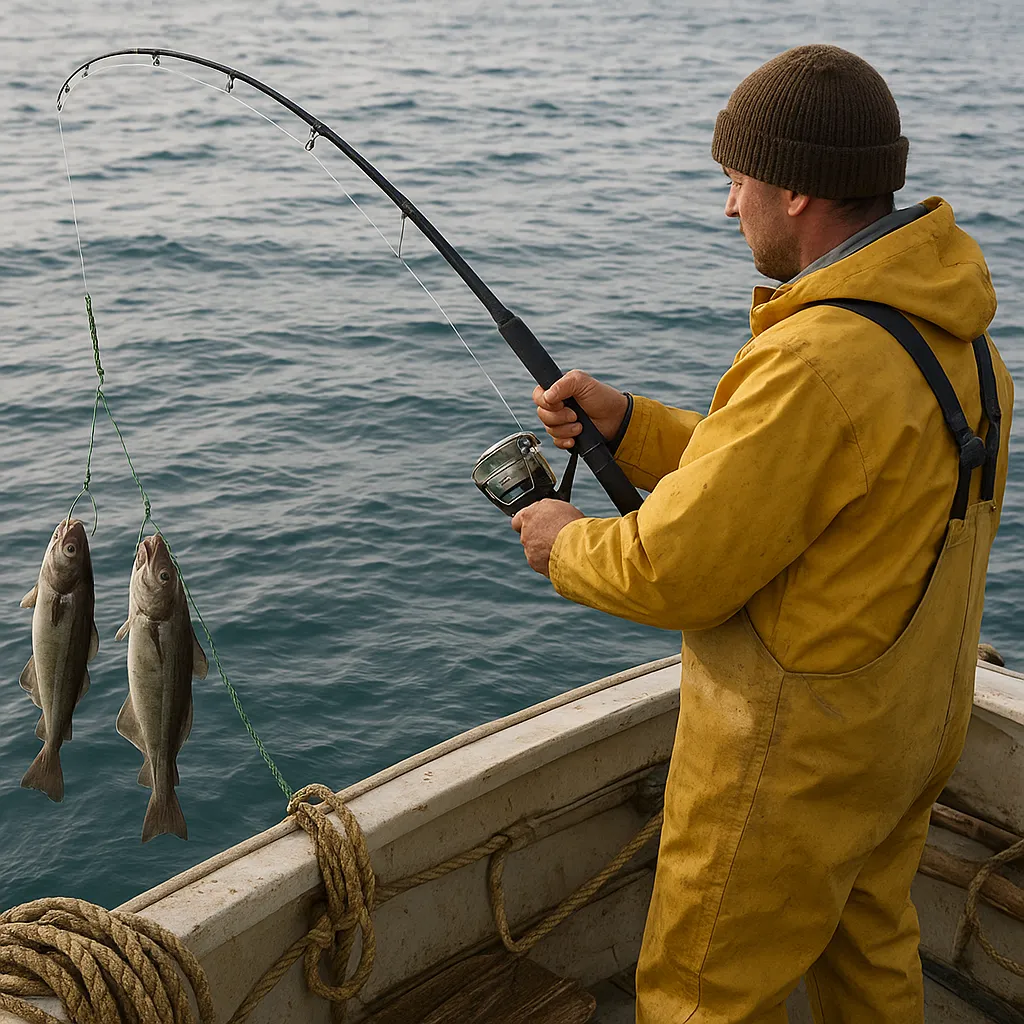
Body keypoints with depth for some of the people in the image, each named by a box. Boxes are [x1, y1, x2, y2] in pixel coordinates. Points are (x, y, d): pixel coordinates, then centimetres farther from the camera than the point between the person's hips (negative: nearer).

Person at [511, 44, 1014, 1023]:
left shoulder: (820, 362, -31)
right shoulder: (947, 336, 1)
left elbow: (674, 569, -26)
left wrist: (568, 545, -6)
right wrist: (623, 421, 4)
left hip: (794, 754, -9)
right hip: (907, 724, 9)